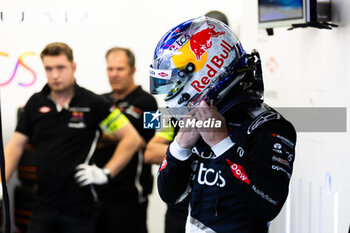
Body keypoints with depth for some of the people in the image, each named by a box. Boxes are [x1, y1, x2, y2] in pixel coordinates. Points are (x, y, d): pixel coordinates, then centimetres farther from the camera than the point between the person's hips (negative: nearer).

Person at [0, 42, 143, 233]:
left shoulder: (94, 104, -5)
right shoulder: (35, 103, 6)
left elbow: (132, 139, -3)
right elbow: (15, 146, 9)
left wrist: (106, 173, -9)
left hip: (80, 208, -3)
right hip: (44, 206, 3)